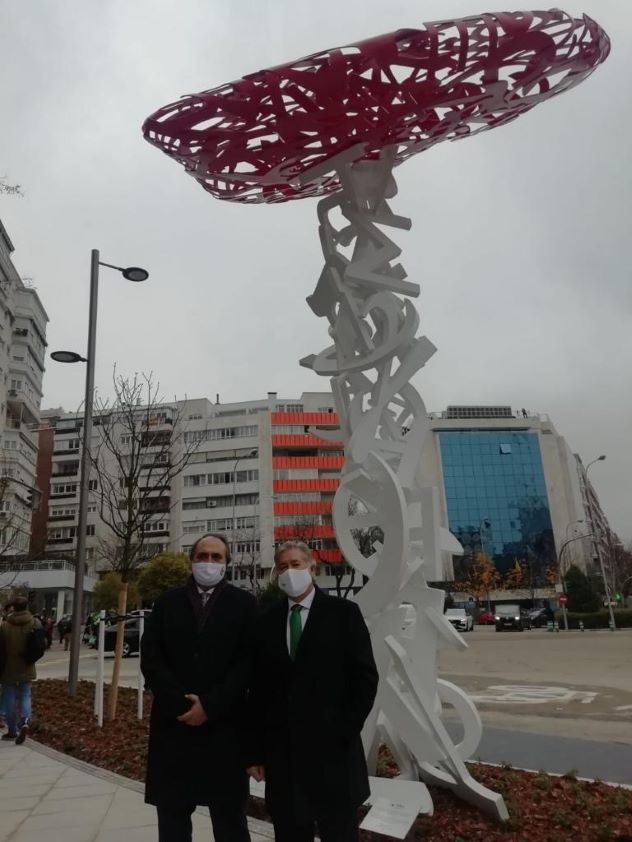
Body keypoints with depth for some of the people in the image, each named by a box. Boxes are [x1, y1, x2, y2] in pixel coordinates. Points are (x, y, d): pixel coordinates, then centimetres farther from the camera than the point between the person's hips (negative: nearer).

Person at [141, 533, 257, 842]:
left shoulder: (244, 603, 1)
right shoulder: (167, 603, 7)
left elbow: (249, 662, -5)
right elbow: (151, 659, 0)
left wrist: (210, 705, -12)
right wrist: (180, 704, -10)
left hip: (224, 725, -2)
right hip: (174, 724, 2)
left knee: (229, 817, 8)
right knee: (172, 817, 11)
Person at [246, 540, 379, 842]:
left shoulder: (343, 613, -2)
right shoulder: (266, 622, 6)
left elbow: (365, 678, -4)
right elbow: (257, 689, 6)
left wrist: (345, 734, -9)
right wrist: (255, 750, 4)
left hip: (332, 751, -3)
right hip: (281, 753, 3)